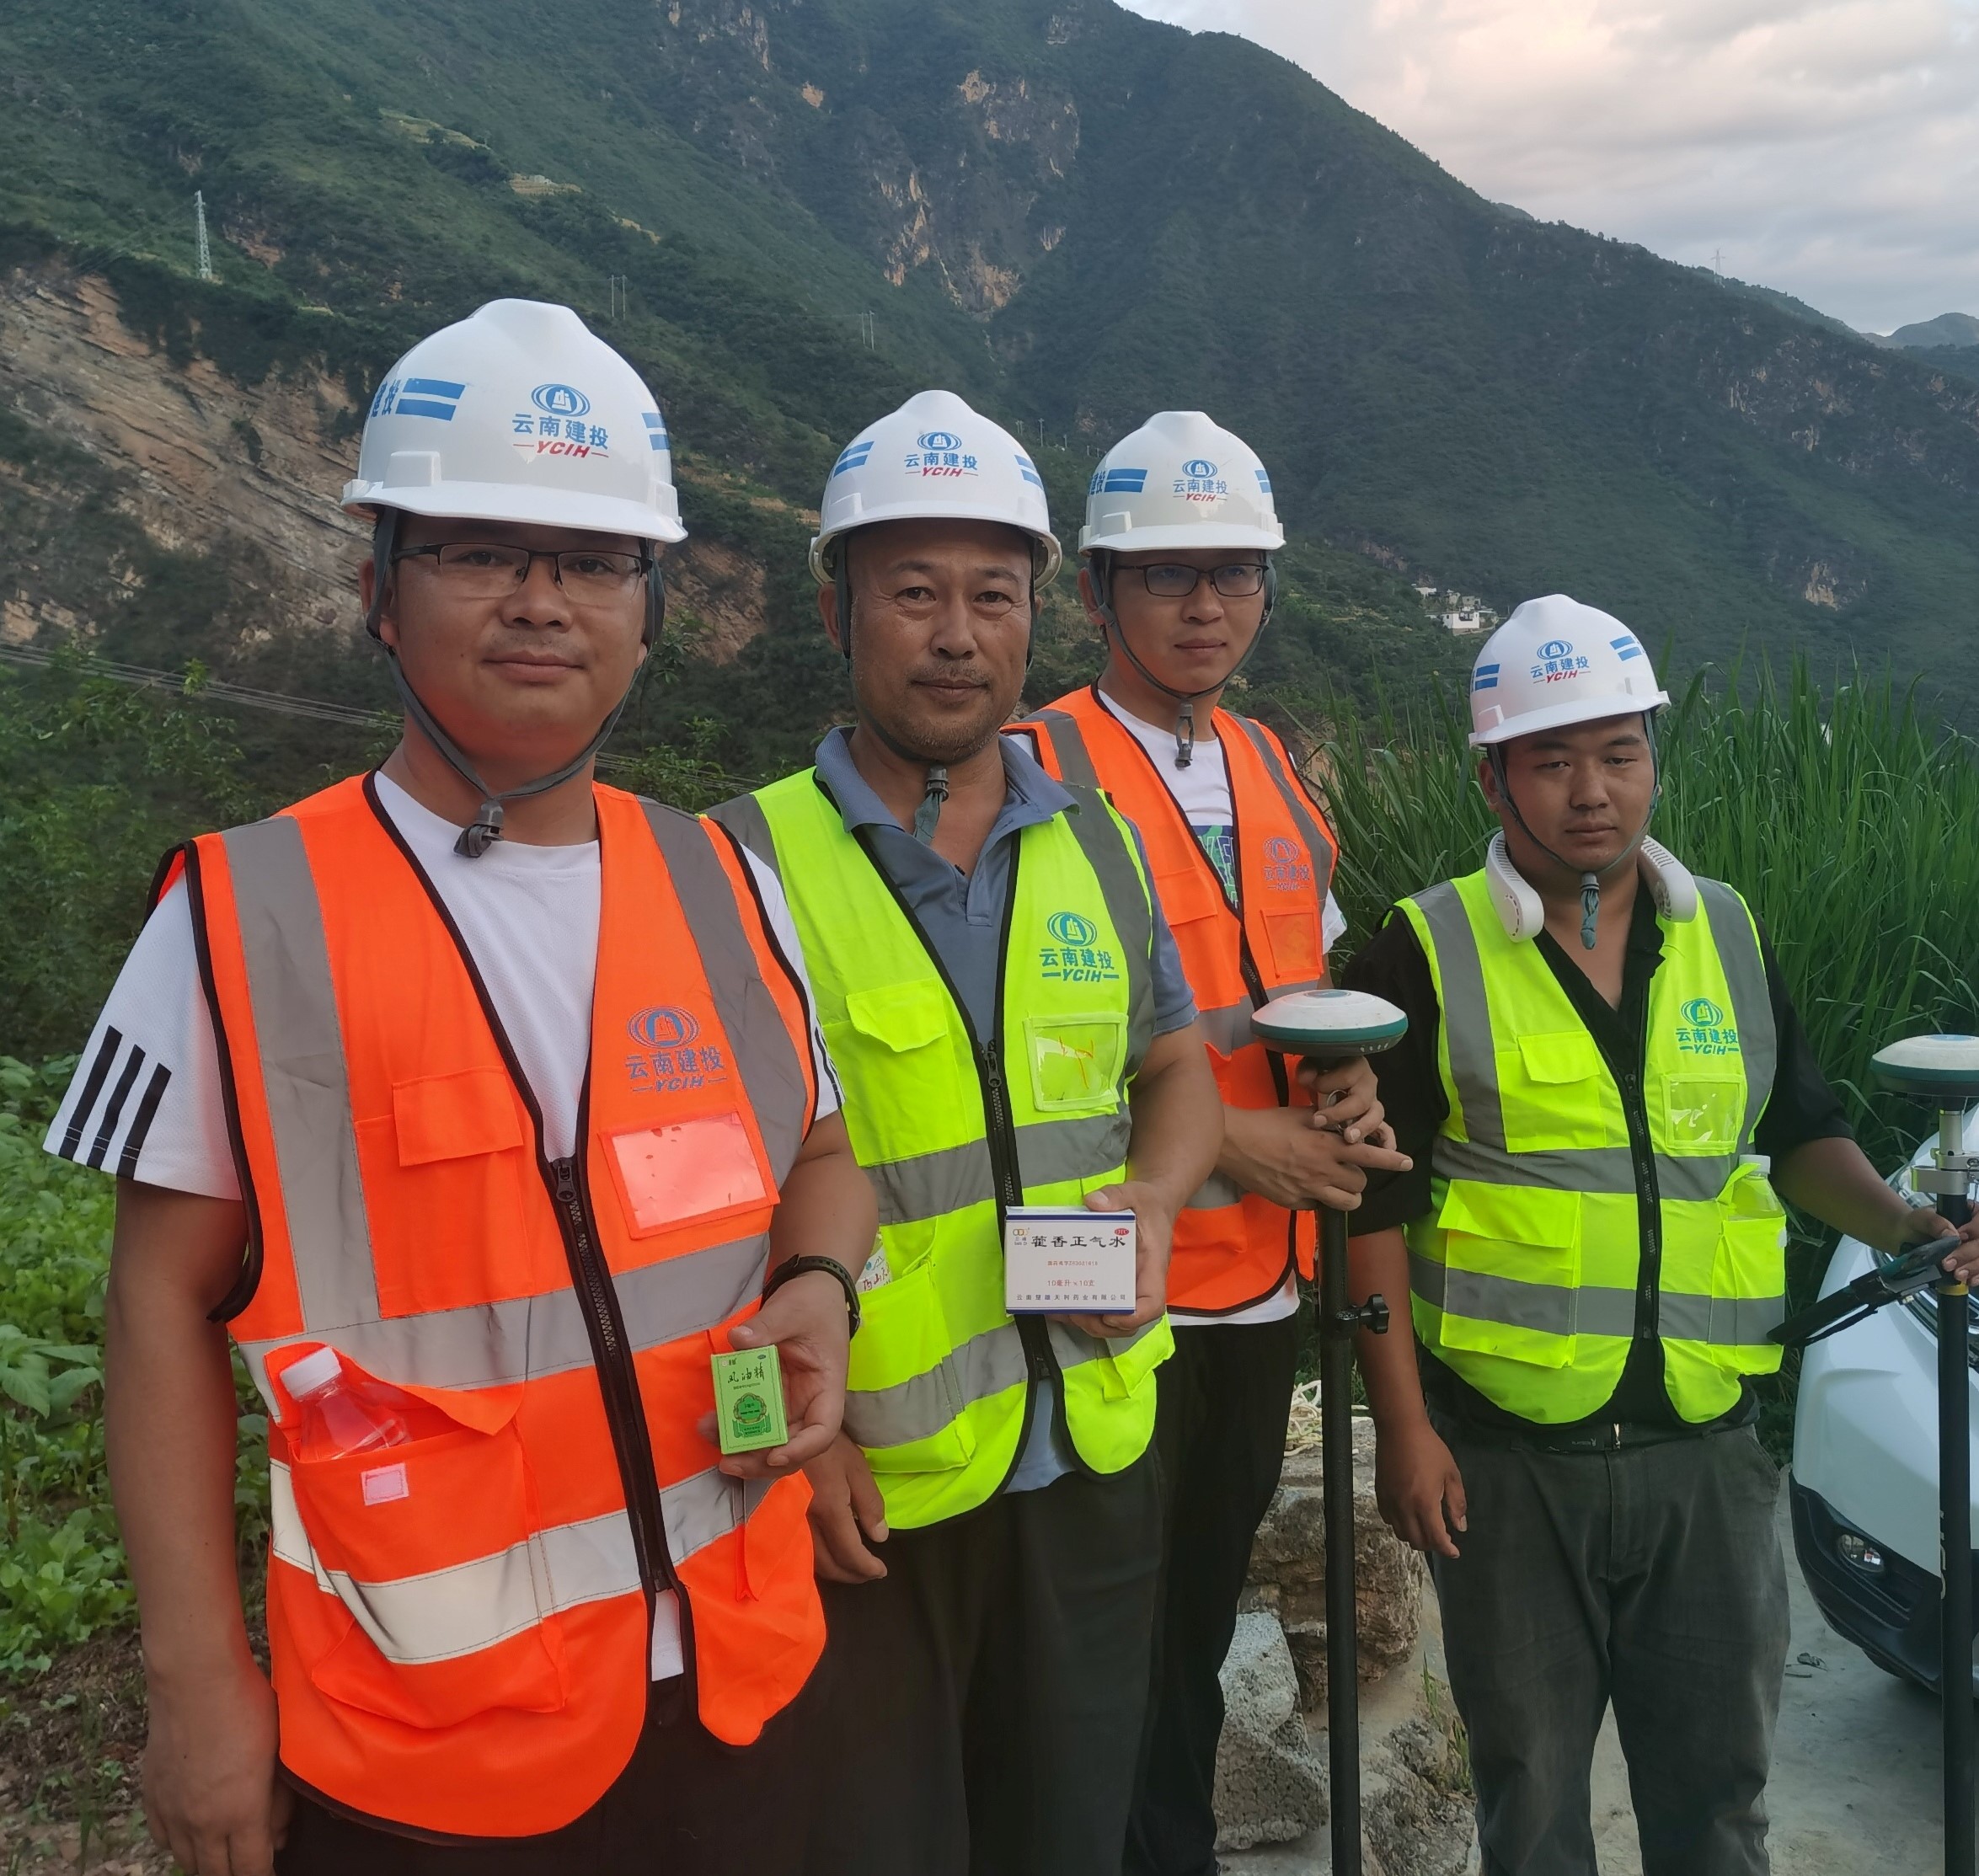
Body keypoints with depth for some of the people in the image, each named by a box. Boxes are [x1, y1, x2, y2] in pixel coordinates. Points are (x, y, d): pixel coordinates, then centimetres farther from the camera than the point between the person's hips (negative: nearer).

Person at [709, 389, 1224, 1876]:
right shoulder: (749, 861, -10)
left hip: (1091, 1462, 4)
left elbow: (1177, 1070, 15)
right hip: (856, 1491, -4)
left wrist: (1152, 1203, -5)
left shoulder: (1097, 845, 5)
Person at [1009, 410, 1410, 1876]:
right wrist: (1226, 1141, -18)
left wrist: (1345, 1089, -2)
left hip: (1264, 1276, 6)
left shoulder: (1276, 775, 10)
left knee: (1203, 1622, 20)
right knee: (1128, 1641, 7)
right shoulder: (1038, 775, -11)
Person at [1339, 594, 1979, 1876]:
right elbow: (1375, 1202, -7)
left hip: (1707, 1447, 3)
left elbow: (1800, 1132, 15)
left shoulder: (1730, 935, 6)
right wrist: (1402, 1425, -9)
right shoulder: (1427, 954, -7)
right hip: (1508, 1457, -3)